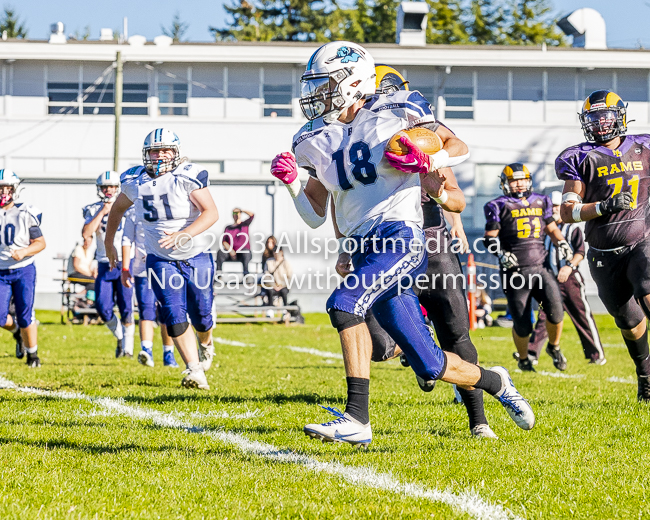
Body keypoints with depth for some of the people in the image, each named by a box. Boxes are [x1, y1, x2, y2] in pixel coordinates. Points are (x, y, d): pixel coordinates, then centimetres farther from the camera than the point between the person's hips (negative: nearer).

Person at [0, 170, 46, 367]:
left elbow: (40, 243, -3)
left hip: (23, 271, -2)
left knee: (25, 316, -4)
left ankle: (32, 354, 13)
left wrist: (24, 252, -19)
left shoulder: (26, 214, -6)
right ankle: (17, 333, 27)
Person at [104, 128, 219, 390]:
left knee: (200, 316, 8)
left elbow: (211, 213, -23)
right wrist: (109, 242, 22)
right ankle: (195, 370, -12)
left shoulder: (188, 176, -15)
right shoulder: (137, 183, -1)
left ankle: (206, 344, 44)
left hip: (196, 257, -2)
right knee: (175, 316, -15)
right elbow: (118, 208, 19)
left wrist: (183, 235, -35)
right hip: (161, 259, 2)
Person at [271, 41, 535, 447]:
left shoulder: (396, 112, -1)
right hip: (362, 248, 6)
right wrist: (292, 183, 0)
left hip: (400, 235, -6)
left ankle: (357, 420, -30)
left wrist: (427, 162, -14)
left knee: (344, 304, -30)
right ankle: (494, 382, 35)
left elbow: (459, 148, 5)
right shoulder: (317, 140, 15)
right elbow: (316, 216, 17)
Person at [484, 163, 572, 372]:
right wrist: (501, 253, -18)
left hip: (540, 268, 3)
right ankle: (523, 358, 27)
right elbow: (490, 237, -1)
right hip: (515, 272, -3)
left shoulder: (540, 202, 15)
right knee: (522, 325, -2)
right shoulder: (500, 206, 2)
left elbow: (552, 228, 26)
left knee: (555, 311, -14)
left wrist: (562, 244, 8)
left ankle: (554, 347, 15)